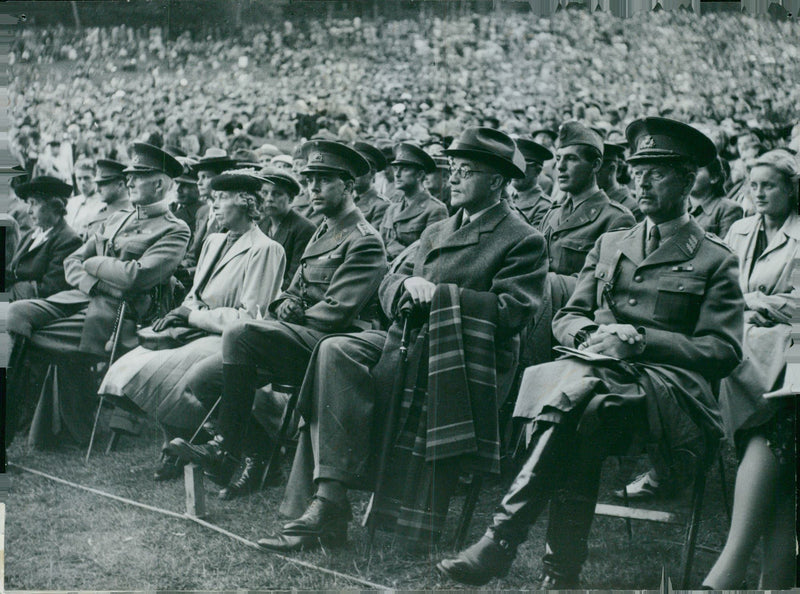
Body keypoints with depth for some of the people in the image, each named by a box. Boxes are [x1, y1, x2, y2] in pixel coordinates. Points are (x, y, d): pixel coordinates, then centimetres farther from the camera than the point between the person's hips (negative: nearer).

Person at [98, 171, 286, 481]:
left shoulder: (266, 250, -8)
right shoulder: (213, 242, 20)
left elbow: (249, 318, -13)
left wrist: (192, 316, -11)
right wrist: (179, 314, -1)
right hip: (198, 330, 8)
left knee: (157, 371, -29)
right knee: (128, 367, -15)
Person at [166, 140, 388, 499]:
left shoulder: (364, 241, -7)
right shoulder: (321, 234, 24)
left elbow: (336, 312, -16)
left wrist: (293, 319, -7)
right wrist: (285, 306, 0)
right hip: (300, 344, 10)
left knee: (240, 335, -32)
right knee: (202, 380, -3)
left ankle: (226, 450, -25)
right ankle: (255, 454, 0)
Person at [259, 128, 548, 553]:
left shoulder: (524, 241, 2)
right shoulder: (436, 232, 26)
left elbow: (511, 312, -11)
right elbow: (389, 286, 22)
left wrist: (439, 293, -12)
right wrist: (408, 285, -3)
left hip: (467, 360, -7)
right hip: (408, 342, 7)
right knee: (336, 353, -22)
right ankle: (328, 500, -27)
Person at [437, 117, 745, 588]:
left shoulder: (716, 260, 11)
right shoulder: (609, 244, 27)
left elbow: (725, 351, 0)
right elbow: (566, 318, 23)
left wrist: (638, 338, -11)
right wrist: (588, 333, -3)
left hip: (669, 383, -4)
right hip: (598, 372, 4)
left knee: (579, 394, -36)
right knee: (581, 414, -36)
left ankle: (502, 541, -40)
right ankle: (562, 571, -40)